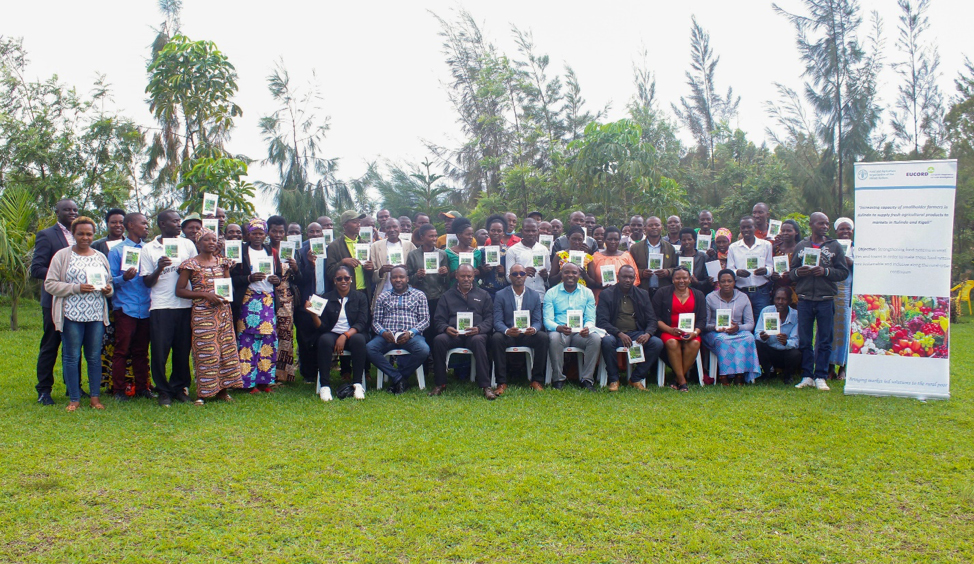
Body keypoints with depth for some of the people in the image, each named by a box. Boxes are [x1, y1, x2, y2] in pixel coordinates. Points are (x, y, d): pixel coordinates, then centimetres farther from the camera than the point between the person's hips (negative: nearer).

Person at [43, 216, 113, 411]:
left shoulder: (101, 257, 14)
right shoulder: (62, 255, 2)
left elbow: (110, 283, 20)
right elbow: (50, 284, -4)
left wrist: (108, 289, -4)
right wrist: (76, 288, -16)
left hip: (96, 315, 3)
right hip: (71, 315, -3)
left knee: (95, 356, 7)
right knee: (72, 357, 1)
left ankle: (95, 397, 14)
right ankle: (74, 399, 9)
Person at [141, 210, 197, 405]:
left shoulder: (187, 244, 11)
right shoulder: (148, 248, 6)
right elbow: (147, 282, 4)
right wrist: (159, 269, -14)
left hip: (185, 304, 2)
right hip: (160, 306, -2)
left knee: (183, 350, 5)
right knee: (159, 351, -2)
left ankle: (180, 387, 18)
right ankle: (163, 391, 12)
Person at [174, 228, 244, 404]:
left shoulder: (222, 262, 12)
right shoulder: (191, 264, -2)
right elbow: (179, 291, -5)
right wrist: (205, 294, -14)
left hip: (223, 312, 5)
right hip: (202, 313, -5)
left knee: (227, 349, 3)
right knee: (205, 352, -5)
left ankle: (223, 389, 12)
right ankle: (203, 392, 5)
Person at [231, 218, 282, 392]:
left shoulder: (271, 252, 16)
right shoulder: (241, 252, 4)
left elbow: (279, 274, 19)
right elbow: (234, 277, -2)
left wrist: (277, 280, -3)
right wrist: (250, 278, -18)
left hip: (269, 299, 3)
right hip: (248, 300, -3)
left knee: (269, 338, -3)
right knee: (248, 338, -8)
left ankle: (265, 380, 3)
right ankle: (249, 381, -2)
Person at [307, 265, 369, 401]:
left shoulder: (360, 297, 6)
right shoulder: (326, 298, 7)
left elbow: (361, 323, -6)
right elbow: (322, 327, 2)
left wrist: (345, 335, -22)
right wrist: (313, 314, -18)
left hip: (352, 334, 0)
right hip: (332, 334, 1)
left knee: (359, 339, -35)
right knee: (324, 340, -34)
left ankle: (357, 384, -29)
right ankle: (325, 386, -31)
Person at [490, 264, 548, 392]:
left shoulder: (535, 296, 8)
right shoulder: (500, 295, 2)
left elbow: (538, 321, 2)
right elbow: (497, 321, -6)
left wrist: (533, 329, -24)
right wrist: (507, 331, -30)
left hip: (528, 335, 2)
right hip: (507, 336, -1)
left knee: (543, 337, -28)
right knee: (496, 338, -33)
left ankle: (537, 380, -16)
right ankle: (501, 382, -25)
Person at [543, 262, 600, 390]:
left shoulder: (587, 293, 13)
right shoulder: (551, 293, 7)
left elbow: (590, 319, 6)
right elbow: (548, 319, -3)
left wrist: (587, 329, -20)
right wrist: (559, 328, -26)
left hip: (580, 334, 2)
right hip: (559, 332, -2)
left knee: (596, 338, -29)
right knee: (554, 337, -36)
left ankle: (587, 379, -18)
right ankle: (558, 379, -21)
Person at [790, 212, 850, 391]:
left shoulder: (835, 246, 7)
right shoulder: (800, 246, 11)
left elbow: (844, 272, 3)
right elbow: (791, 272, 11)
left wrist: (826, 271, -13)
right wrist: (798, 272, -10)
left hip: (826, 300, -1)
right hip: (804, 299, 1)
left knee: (824, 341, 3)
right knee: (804, 341, 4)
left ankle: (820, 377, 11)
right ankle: (807, 376, 12)